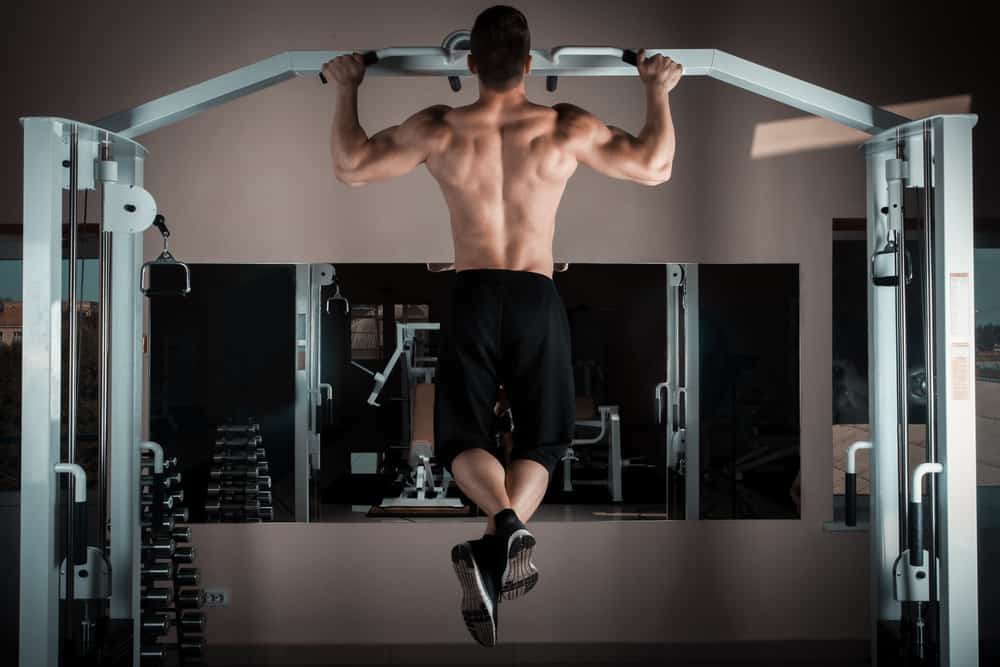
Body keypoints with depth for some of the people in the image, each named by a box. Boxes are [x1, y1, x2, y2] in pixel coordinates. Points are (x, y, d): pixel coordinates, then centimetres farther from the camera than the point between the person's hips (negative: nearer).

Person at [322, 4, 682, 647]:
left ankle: (504, 521, -25)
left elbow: (351, 166, 8)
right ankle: (501, 544, -16)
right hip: (539, 298, 0)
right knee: (539, 441, 10)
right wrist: (659, 91, 19)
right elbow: (655, 166, 6)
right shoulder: (566, 129, -3)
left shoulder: (440, 130, -3)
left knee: (463, 436, 7)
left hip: (472, 297, 0)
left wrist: (347, 89, 21)